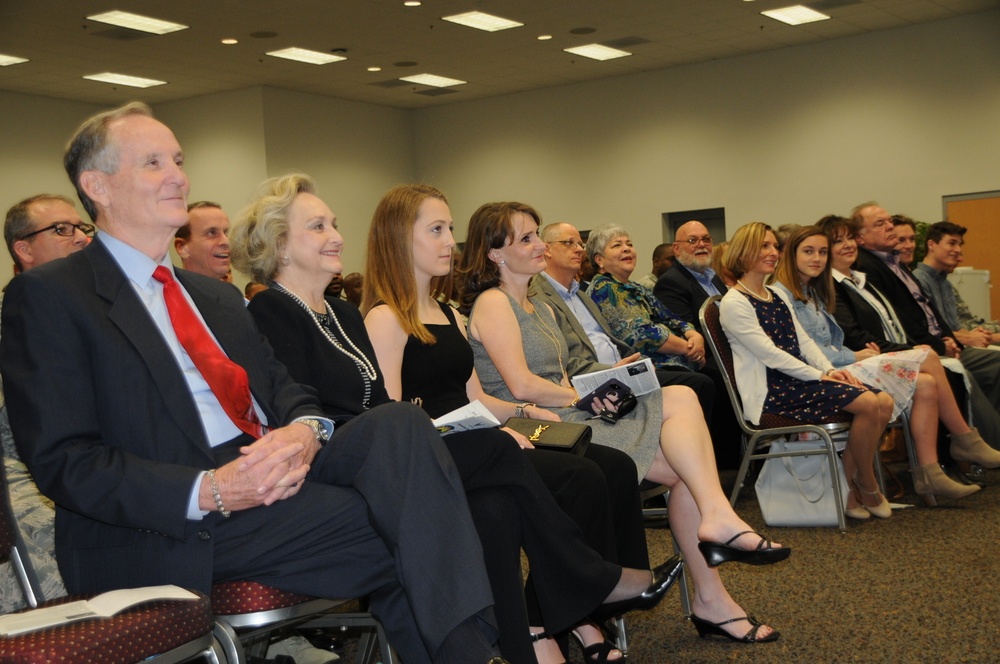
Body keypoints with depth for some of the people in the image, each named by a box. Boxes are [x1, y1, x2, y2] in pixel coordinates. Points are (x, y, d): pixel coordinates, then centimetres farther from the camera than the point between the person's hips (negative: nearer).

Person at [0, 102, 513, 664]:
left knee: (400, 423, -23)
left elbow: (285, 390, 16)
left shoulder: (218, 296, 24)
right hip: (169, 529, -6)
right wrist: (208, 492, -22)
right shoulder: (45, 296, 0)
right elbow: (63, 461, -9)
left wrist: (305, 431, -10)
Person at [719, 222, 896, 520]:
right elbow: (770, 355, -15)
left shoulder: (776, 296, 20)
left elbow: (804, 341, 15)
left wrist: (830, 370, -3)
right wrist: (820, 377, -15)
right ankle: (868, 489, -2)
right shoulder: (733, 303, -8)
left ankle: (850, 487, -1)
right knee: (867, 404, -22)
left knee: (884, 402, -9)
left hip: (798, 380, 9)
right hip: (771, 391, -9)